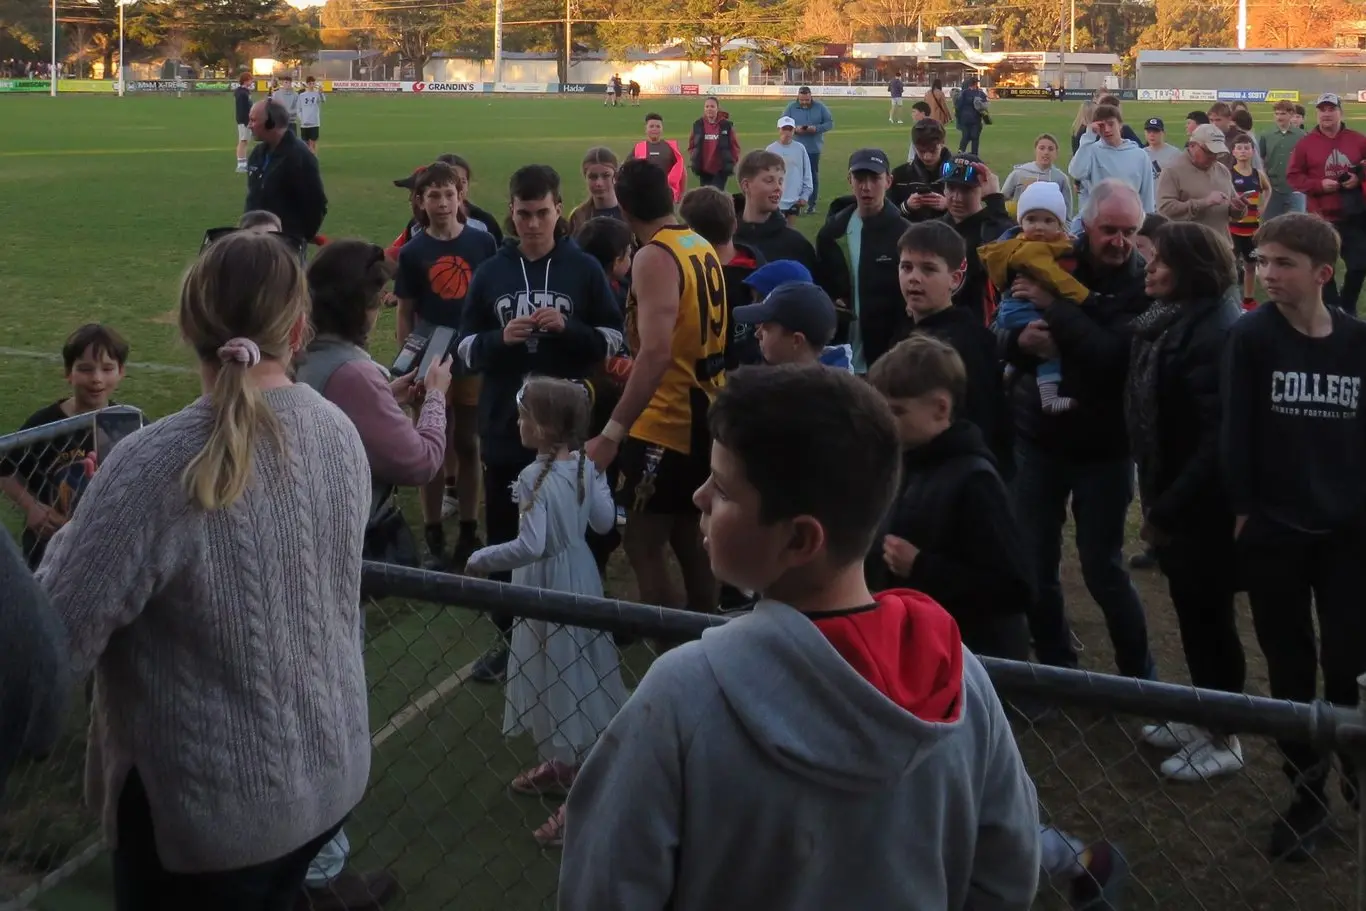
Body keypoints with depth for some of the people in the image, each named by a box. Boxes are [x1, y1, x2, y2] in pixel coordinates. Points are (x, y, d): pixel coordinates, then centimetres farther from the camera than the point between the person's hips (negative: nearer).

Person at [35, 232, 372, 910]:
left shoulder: (156, 468, -26)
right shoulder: (340, 432, -5)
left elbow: (47, 652, -23)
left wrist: (72, 536, -5)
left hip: (210, 810, -6)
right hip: (333, 776, 6)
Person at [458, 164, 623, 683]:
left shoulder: (584, 269, 0)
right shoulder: (491, 273, 6)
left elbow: (613, 341, 0)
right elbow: (466, 348, 7)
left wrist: (568, 328, -16)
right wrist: (500, 338, -12)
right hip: (504, 429, 2)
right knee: (504, 536, 8)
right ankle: (509, 636, 21)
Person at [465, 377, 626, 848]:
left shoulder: (535, 477, -24)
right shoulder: (585, 466, -2)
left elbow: (530, 546, -29)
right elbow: (605, 523, 8)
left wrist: (481, 559, -16)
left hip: (547, 585, -8)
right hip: (580, 574, 8)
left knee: (559, 679, 2)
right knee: (578, 675, 20)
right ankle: (563, 765, 38)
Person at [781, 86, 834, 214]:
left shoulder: (820, 107, 1)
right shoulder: (791, 107, 1)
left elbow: (830, 123, 2)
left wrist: (816, 128, -16)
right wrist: (795, 129, -17)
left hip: (814, 148, 0)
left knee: (813, 175, 5)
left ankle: (811, 204, 13)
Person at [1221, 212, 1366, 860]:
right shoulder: (1251, 337, -7)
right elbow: (1235, 429, -8)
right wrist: (1241, 509, -11)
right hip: (1273, 530, -1)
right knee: (1290, 667, 9)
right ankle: (1308, 798, 22)